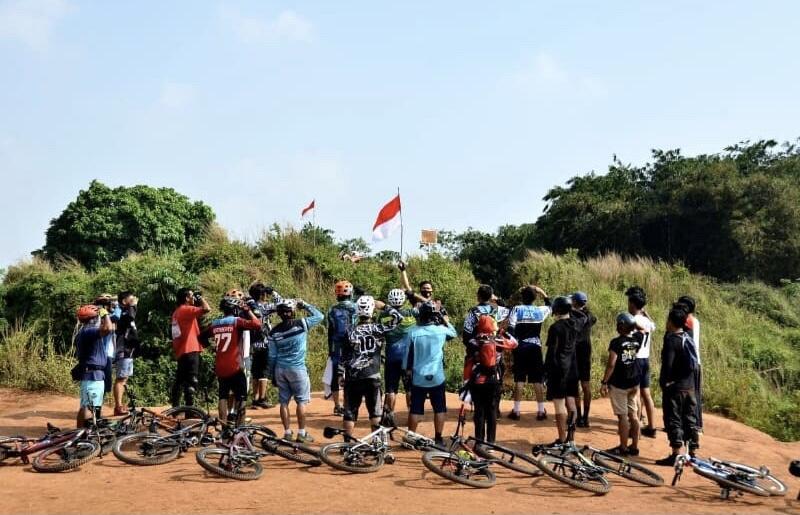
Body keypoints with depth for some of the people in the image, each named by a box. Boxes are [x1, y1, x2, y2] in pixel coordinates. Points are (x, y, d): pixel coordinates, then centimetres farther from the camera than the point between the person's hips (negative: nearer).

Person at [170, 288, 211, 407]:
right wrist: (200, 298, -6)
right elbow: (206, 309, -24)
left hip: (181, 351, 10)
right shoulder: (186, 309, -11)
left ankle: (175, 407, 21)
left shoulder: (177, 312, 18)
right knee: (191, 381, -11)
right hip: (190, 350, -10)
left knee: (180, 380, 16)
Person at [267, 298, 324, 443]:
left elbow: (272, 356, 4)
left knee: (284, 401, 8)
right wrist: (305, 305, 10)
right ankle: (301, 433, 3)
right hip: (297, 369, -4)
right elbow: (319, 316, 3)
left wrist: (273, 375, 13)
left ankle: (287, 432, 11)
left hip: (280, 369, 4)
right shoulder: (301, 324, -10)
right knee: (301, 401, 3)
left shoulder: (273, 332, 0)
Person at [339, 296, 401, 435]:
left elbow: (343, 357, 2)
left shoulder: (351, 332, 0)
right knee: (375, 411, 9)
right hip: (372, 377, -1)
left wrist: (341, 375, 10)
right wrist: (384, 306, 10)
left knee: (350, 412, 6)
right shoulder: (378, 329, -3)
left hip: (353, 377, 1)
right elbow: (397, 318, 4)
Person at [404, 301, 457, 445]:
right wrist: (446, 321, 27)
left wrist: (408, 370, 10)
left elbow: (408, 354, -2)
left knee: (415, 409, 7)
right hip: (437, 377, 0)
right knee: (439, 409, 11)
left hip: (418, 377, 0)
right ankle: (438, 438, 12)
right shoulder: (441, 330, -6)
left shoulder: (413, 332, -9)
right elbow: (454, 333, 17)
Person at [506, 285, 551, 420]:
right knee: (538, 381, 5)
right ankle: (541, 411, 8)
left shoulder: (517, 309, -3)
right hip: (535, 348, 1)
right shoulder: (540, 310, 3)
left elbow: (511, 329, -10)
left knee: (519, 380, 2)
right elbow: (550, 305, 26)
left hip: (520, 348, -1)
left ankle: (516, 411, 2)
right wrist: (542, 292, 26)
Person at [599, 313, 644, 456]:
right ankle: (634, 447, 18)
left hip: (619, 384, -6)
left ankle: (623, 448, 6)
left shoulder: (616, 342, -16)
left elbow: (611, 364, -18)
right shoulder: (637, 339, 0)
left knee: (622, 416, -1)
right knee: (633, 415, 11)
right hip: (634, 383, 6)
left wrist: (604, 382, -13)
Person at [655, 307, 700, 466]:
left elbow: (667, 364, -20)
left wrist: (664, 382, -10)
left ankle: (676, 454, -3)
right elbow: (694, 363, 14)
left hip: (675, 387, -8)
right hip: (690, 386, 8)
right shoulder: (689, 339, 10)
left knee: (673, 420, -3)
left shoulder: (671, 340, -14)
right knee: (690, 419, 11)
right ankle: (692, 453, 15)